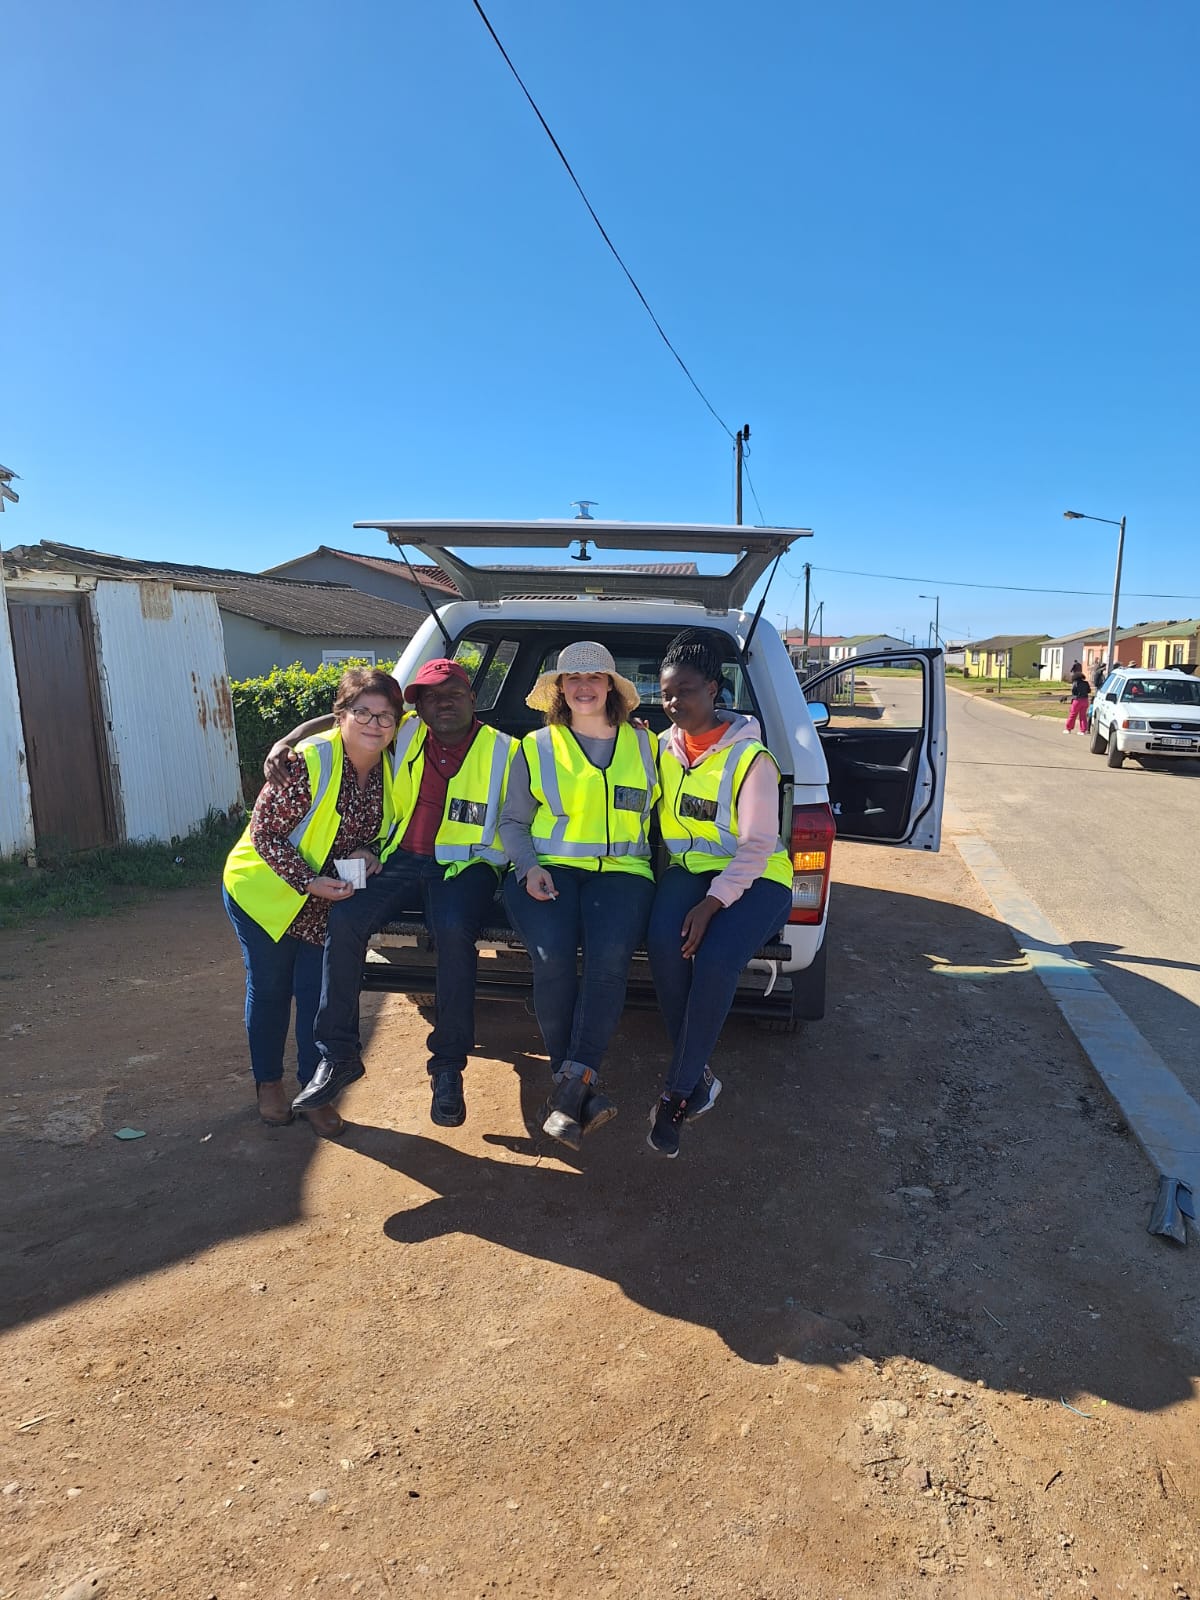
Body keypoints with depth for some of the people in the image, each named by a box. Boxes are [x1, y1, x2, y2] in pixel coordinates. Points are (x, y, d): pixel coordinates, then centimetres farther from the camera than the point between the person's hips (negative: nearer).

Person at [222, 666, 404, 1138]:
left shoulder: (389, 769, -9)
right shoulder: (310, 763, -27)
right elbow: (265, 833, -22)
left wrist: (367, 854, -16)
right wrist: (309, 881, -29)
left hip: (325, 902, 4)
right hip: (263, 891, -4)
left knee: (317, 993, 6)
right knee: (269, 989, 10)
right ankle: (268, 1083, 31)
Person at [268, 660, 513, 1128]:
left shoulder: (503, 751, 2)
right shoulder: (405, 733, 10)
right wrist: (288, 740, 3)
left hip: (464, 866, -3)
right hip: (401, 861, 3)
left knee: (454, 932, -34)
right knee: (344, 918, -23)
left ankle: (448, 1067, -17)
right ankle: (337, 1055, -8)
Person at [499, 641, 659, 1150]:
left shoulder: (644, 745, 16)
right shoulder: (537, 746, 14)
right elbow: (512, 821, 14)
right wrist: (529, 867, -5)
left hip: (621, 868, 1)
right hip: (549, 866, 0)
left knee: (609, 954, -31)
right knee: (552, 954, -29)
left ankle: (571, 1083, -25)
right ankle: (582, 1088, -17)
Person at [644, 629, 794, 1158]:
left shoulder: (750, 757, -10)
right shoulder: (664, 746, 7)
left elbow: (757, 846, -14)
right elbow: (655, 815, 12)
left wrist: (712, 903, -24)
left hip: (753, 876, -4)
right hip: (689, 867, 4)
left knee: (715, 960, -31)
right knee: (663, 944, -28)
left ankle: (677, 1092, -12)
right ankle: (698, 1076, -8)